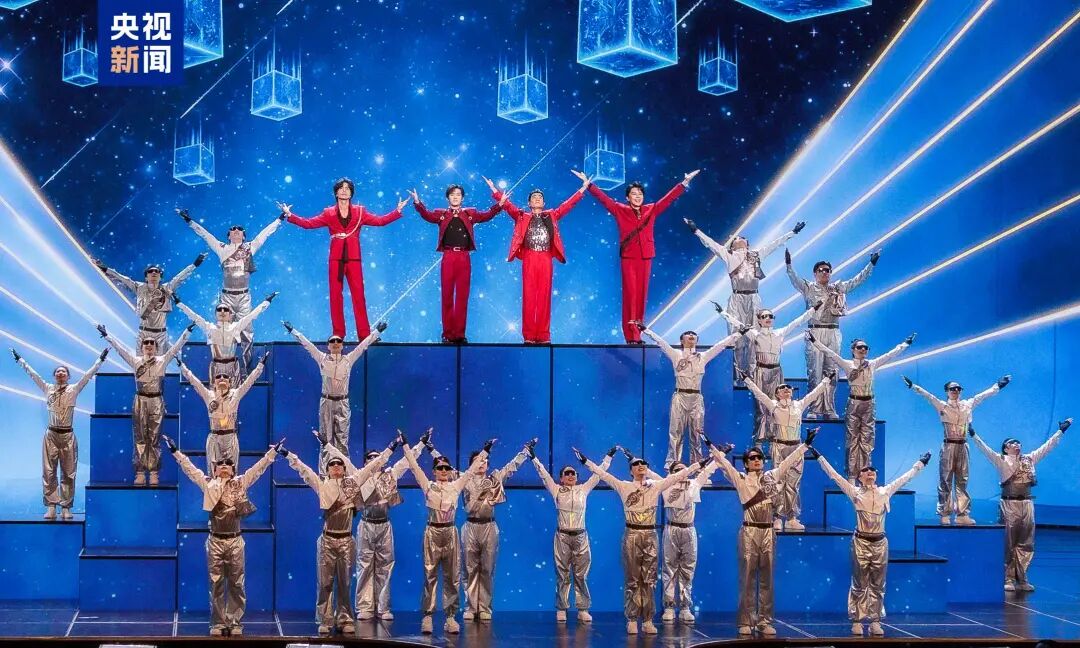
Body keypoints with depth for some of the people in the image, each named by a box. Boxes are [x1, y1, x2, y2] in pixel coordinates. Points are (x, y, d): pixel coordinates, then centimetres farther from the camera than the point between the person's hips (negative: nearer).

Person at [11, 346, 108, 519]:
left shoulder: (74, 389, 4)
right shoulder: (48, 388, 8)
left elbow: (89, 374, 0)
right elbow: (32, 373, 10)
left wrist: (100, 360, -5)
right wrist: (20, 360, 10)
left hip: (67, 435, -1)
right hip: (51, 435, 1)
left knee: (68, 473, 0)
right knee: (49, 472, -2)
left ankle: (66, 507, 5)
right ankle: (51, 507, 1)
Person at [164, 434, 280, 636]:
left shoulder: (241, 483, 6)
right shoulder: (208, 484, 5)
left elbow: (258, 468, 4)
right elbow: (189, 469, 3)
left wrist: (272, 452, -2)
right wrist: (175, 452, -2)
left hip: (235, 541, 0)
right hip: (215, 541, 0)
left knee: (236, 585, 3)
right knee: (216, 585, 4)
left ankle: (235, 623, 9)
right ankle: (218, 624, 10)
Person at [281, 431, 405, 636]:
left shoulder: (352, 483, 6)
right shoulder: (321, 485, 3)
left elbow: (372, 466, 6)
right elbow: (303, 469, -3)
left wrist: (390, 449, 5)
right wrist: (288, 454, -10)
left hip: (346, 540, 1)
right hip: (327, 540, -1)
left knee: (344, 583, 5)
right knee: (325, 583, 1)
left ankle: (345, 620, 10)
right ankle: (325, 622, 5)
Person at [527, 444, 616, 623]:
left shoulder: (584, 489, 9)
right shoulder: (556, 490, 5)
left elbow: (598, 474, 10)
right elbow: (543, 473, 0)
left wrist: (609, 456, 8)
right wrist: (533, 457, -7)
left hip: (580, 536, 1)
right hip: (563, 536, -1)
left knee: (581, 575, 2)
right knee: (562, 575, 2)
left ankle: (583, 610, 5)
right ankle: (561, 610, 6)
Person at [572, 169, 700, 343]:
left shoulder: (651, 210, 11)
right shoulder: (620, 210, 5)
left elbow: (669, 198, 14)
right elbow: (603, 198, 4)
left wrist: (685, 182, 13)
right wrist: (588, 183, -1)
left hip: (645, 257, 3)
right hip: (628, 258, -3)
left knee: (642, 295, 4)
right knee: (631, 295, -6)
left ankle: (637, 333, 10)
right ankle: (632, 336, -8)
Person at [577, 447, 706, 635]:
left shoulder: (656, 486, 6)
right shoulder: (624, 487, 1)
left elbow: (678, 475, 5)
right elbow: (603, 474, -3)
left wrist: (700, 465, 2)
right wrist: (585, 461, -9)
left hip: (650, 536, 2)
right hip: (632, 535, -2)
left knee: (649, 581, 3)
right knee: (632, 580, 1)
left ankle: (648, 621, 7)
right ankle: (632, 620, 4)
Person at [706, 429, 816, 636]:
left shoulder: (772, 476, 12)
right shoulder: (740, 479, 2)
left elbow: (789, 461, 14)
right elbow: (724, 463, -6)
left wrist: (806, 444, 13)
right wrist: (712, 447, -15)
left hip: (769, 532, 3)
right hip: (749, 532, -3)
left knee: (767, 579, 5)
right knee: (747, 578, -2)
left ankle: (765, 621, 9)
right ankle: (745, 622, 1)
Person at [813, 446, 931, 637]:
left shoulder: (885, 491, 8)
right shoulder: (855, 492, 0)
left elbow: (906, 477, 16)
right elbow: (834, 475, -2)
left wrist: (920, 464, 20)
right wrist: (819, 457, -4)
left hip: (880, 543, 3)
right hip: (861, 542, -3)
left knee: (878, 585, 5)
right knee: (859, 585, 0)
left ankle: (875, 622, 10)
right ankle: (857, 622, 4)